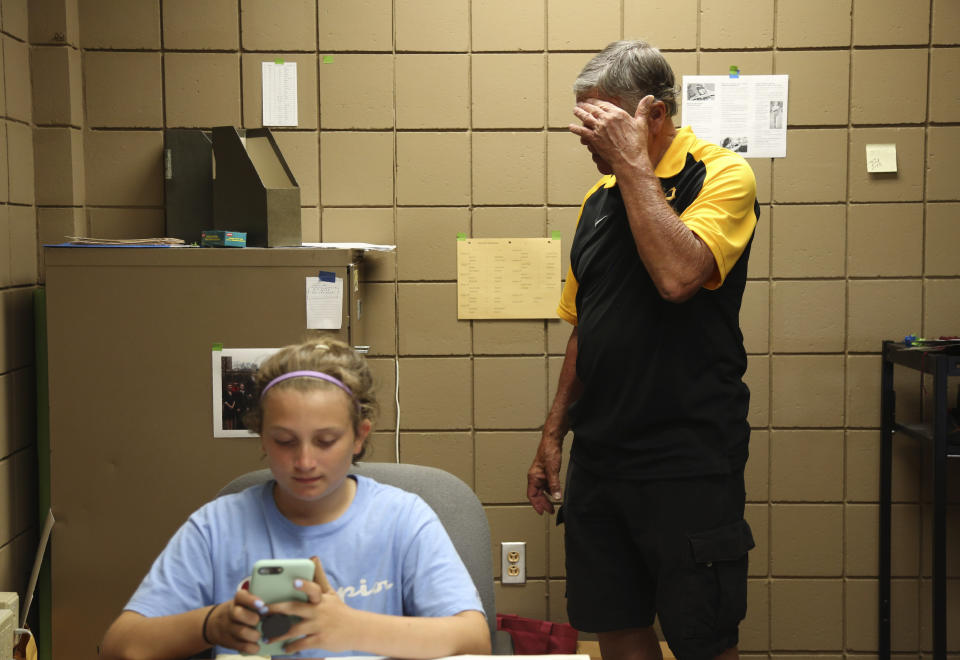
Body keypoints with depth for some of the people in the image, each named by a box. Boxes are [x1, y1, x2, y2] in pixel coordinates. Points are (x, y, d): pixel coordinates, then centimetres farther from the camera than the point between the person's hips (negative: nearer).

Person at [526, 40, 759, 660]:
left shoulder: (723, 177, -8)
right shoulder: (601, 197, 12)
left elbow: (677, 275, -27)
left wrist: (632, 162, -19)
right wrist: (554, 431, 15)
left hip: (687, 462, -6)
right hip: (599, 457, 7)